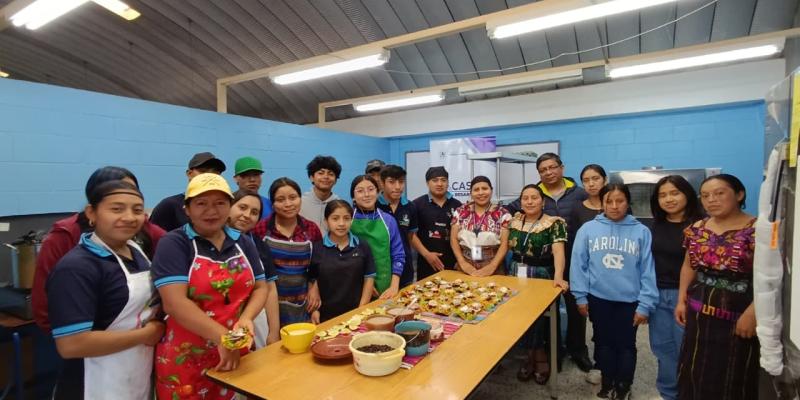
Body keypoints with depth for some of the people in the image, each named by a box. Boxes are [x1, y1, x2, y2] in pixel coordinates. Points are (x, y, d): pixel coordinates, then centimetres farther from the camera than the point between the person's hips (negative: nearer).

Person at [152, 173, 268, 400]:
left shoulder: (243, 243, 5)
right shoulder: (174, 244, -10)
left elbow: (260, 287, 6)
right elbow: (175, 303, -19)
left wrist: (246, 318, -13)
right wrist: (222, 337, -24)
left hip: (237, 353, 5)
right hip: (186, 361, -4)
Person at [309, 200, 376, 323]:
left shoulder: (362, 247, -3)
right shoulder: (316, 248, -5)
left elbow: (369, 278, 1)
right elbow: (312, 281, 0)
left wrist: (362, 309, -4)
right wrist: (314, 310, -5)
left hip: (355, 313, 1)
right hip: (326, 315, -1)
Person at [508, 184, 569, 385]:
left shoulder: (554, 223, -7)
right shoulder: (514, 220, 7)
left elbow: (558, 251, -19)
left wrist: (558, 276, -34)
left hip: (541, 277, -4)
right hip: (515, 275, 4)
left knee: (537, 315, -7)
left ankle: (534, 355, 19)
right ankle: (537, 356, 14)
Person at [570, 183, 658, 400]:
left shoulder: (641, 231, -6)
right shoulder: (588, 229, -5)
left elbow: (647, 271, -4)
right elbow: (579, 264, -3)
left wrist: (645, 304, -6)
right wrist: (580, 296, -4)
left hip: (629, 300, -1)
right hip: (598, 298, 1)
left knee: (626, 344, 14)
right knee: (603, 342, 18)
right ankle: (607, 382, 39)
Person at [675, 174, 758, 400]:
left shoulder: (757, 229, -13)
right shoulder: (696, 229, 4)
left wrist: (752, 313, -19)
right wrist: (681, 300, 7)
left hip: (738, 316, -5)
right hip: (699, 314, 5)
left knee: (734, 377, 10)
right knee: (696, 372, 15)